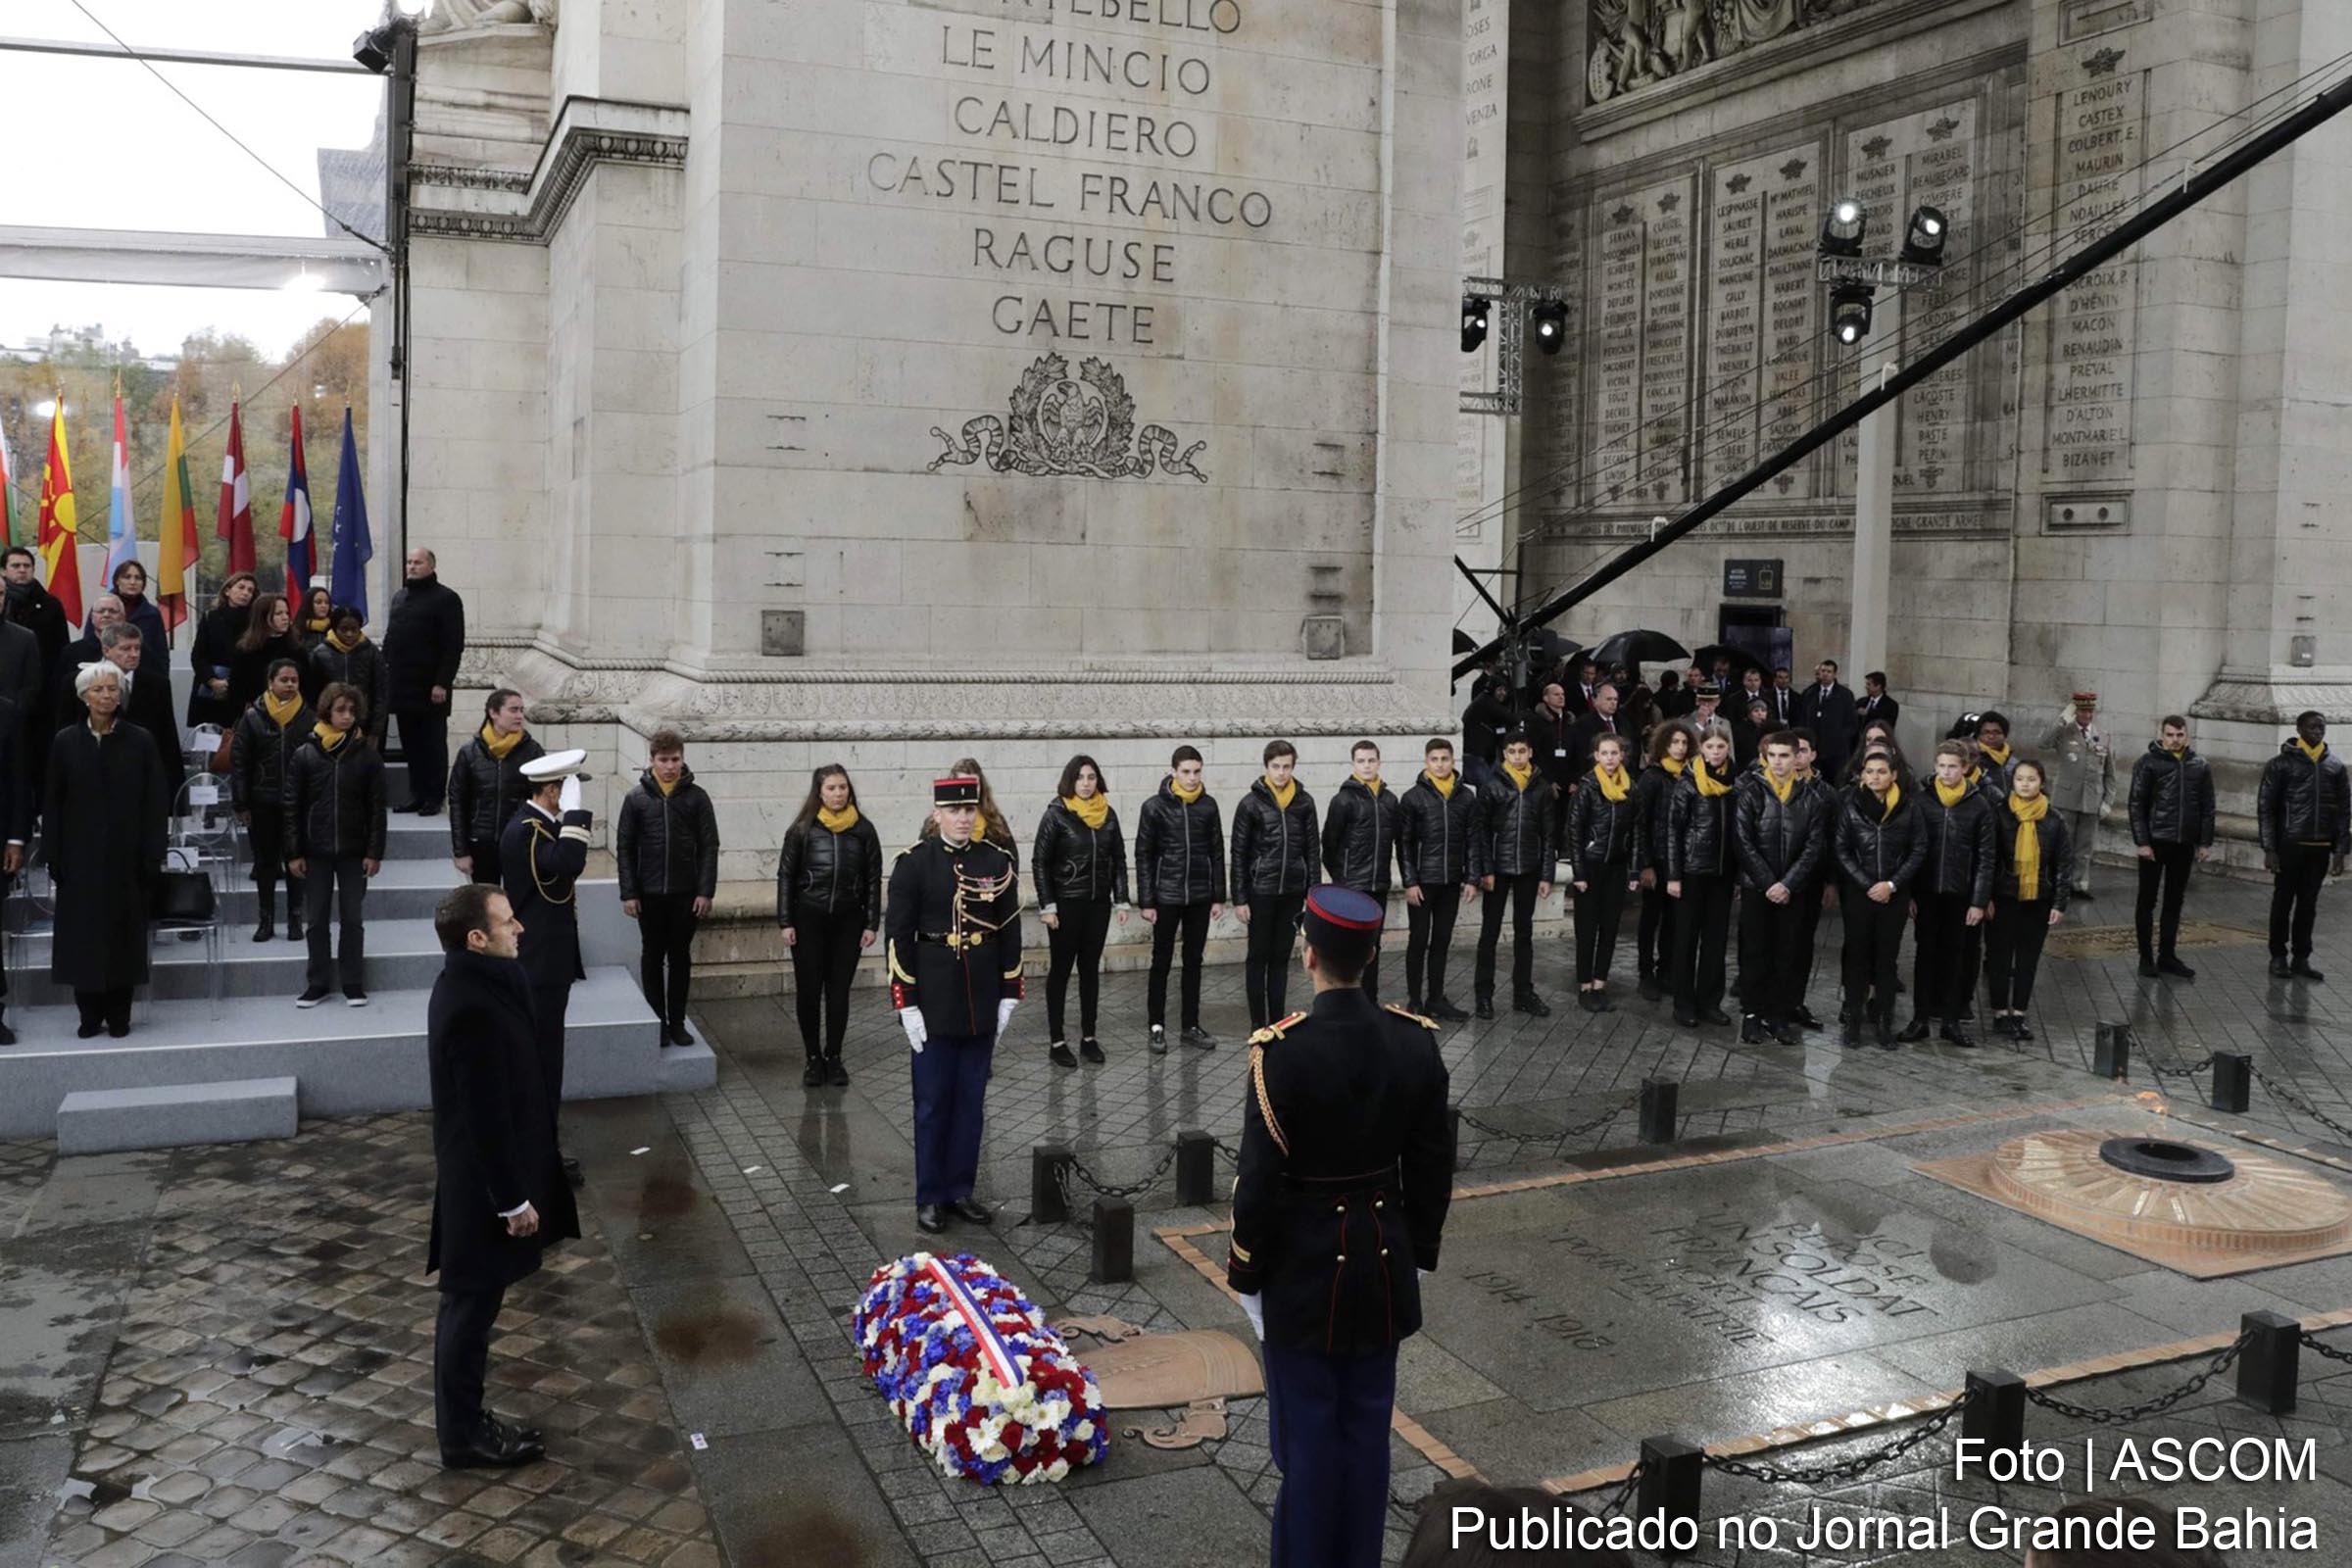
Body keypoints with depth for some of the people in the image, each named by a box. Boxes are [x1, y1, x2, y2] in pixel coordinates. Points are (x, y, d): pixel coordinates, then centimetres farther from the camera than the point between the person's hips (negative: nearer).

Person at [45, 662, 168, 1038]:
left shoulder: (140, 741, 0)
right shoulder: (65, 742, 4)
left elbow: (156, 803, -1)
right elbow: (51, 803, 4)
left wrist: (152, 856, -7)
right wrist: (54, 856, -2)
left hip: (126, 858, -1)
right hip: (80, 858, 1)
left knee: (124, 933, 3)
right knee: (82, 934, 2)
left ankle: (119, 1014, 13)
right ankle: (90, 1013, 13)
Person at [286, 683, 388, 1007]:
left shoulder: (367, 755, -1)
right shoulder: (304, 754, -1)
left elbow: (376, 807, -1)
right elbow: (292, 806, 0)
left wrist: (375, 852, -6)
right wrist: (293, 853, -4)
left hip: (353, 852, 0)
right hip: (315, 852, 1)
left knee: (353, 919, 6)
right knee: (317, 920, 8)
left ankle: (353, 983, 14)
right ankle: (318, 983, 17)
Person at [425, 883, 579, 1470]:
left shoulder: (473, 983, 3)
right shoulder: (472, 1008, -28)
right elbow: (487, 1116, -25)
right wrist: (514, 1199, -19)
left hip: (481, 1174, 10)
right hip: (484, 1183, -10)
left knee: (471, 1301, 19)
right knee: (472, 1302, 4)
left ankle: (463, 1418, 32)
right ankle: (465, 1435, 18)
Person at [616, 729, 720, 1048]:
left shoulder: (697, 797, -1)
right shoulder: (636, 798, -1)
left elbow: (709, 847, -1)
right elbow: (624, 848, 0)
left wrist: (706, 891, -7)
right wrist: (628, 893, -5)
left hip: (685, 893, 0)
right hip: (649, 893, 0)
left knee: (681, 958, 9)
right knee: (652, 957, 8)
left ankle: (678, 1022, 18)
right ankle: (657, 1021, 18)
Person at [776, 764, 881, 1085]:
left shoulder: (863, 831, 1)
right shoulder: (802, 830, -2)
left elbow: (873, 880, 4)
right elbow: (785, 877, 2)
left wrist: (872, 924, 0)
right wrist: (786, 922, -4)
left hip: (848, 920, 1)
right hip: (809, 920, -1)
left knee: (839, 990, 5)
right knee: (808, 990, 2)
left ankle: (834, 1058, 17)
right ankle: (813, 1058, 14)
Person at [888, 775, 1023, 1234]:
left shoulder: (997, 862, 2)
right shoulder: (913, 863, -7)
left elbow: (1010, 933, 6)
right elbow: (898, 934, -7)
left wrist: (1009, 997, 3)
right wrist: (907, 1005, -10)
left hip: (982, 1004, 3)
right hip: (933, 1002, -3)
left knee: (971, 1101, 10)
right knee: (932, 1102, 5)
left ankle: (960, 1191, 22)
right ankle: (930, 1198, 16)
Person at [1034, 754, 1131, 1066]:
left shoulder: (1108, 814, 4)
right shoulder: (1057, 814, -8)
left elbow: (1119, 859, 9)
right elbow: (1040, 861, -8)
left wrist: (1121, 900, 3)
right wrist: (1047, 906, -12)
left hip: (1098, 902, 4)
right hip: (1066, 902, -4)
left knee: (1090, 967, 10)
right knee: (1061, 968, 3)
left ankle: (1088, 1036, 18)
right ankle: (1056, 1041, 9)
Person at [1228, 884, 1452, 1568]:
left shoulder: (1280, 1049, -21)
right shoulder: (1417, 1040, -8)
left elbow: (1260, 1177, -16)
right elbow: (1433, 1166, 1)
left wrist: (1246, 1276, -4)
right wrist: (1418, 1252, 14)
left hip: (1302, 1269, -4)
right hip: (1384, 1265, 4)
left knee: (1308, 1435, 9)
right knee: (1368, 1428, 16)